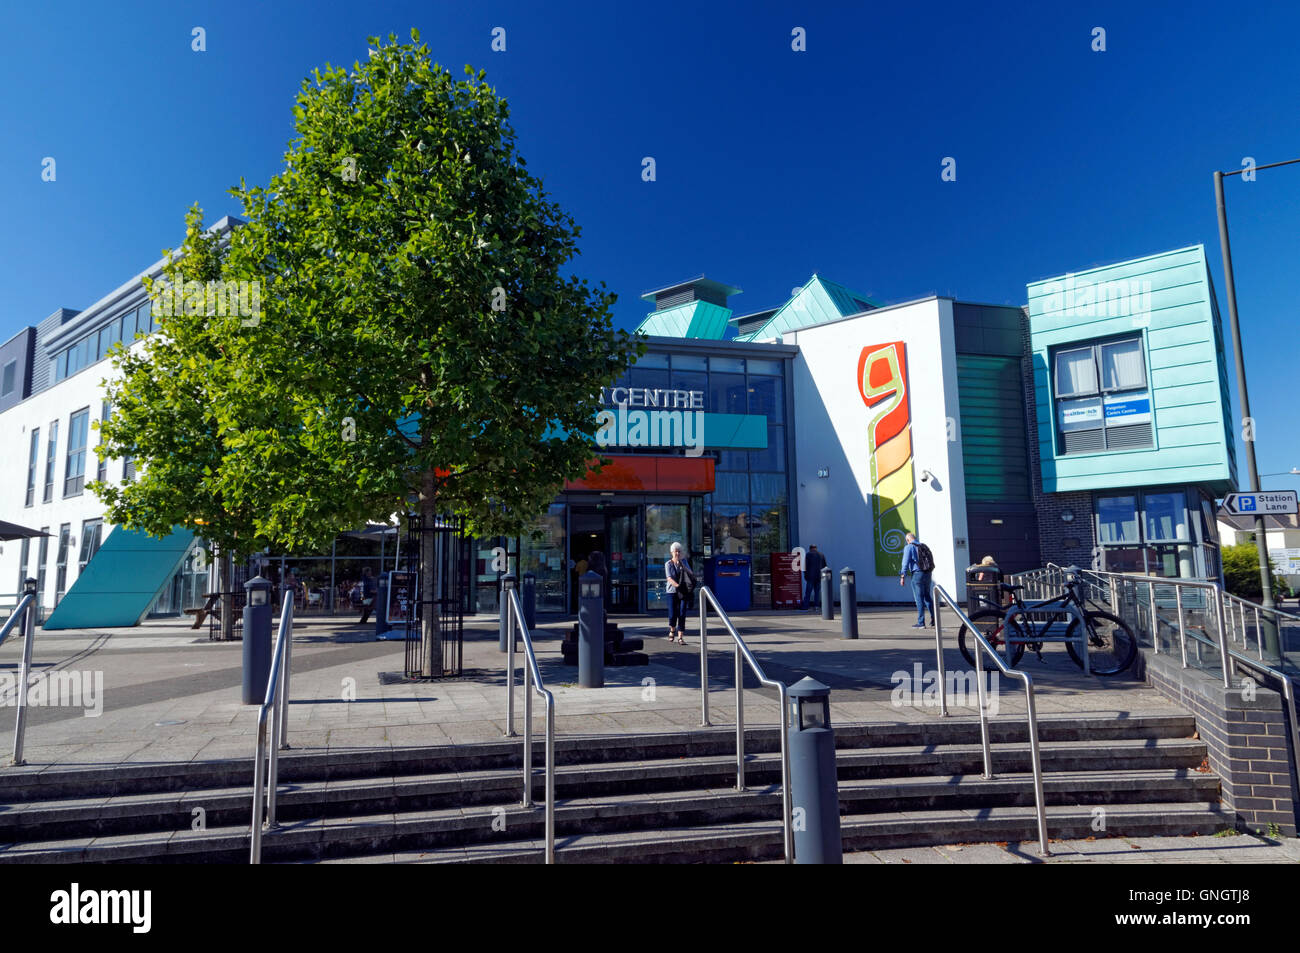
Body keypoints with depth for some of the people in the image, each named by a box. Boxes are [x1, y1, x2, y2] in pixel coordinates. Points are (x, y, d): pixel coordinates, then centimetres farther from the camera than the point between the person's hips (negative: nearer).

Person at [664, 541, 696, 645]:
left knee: (682, 614, -7)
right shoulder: (668, 564, 0)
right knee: (672, 615, -4)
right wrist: (677, 585, -26)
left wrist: (682, 565, -12)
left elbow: (691, 574, 2)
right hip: (672, 591, -2)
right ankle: (672, 630, 28)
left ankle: (680, 637, -4)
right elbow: (669, 578, -11)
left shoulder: (684, 562, 9)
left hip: (684, 592, 2)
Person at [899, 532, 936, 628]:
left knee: (919, 598, -3)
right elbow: (932, 560, 19)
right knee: (927, 596, 18)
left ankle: (921, 623, -2)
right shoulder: (924, 546, 16)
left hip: (917, 574, -6)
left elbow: (905, 562, -11)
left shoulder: (908, 547, -4)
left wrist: (903, 576, -12)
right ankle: (934, 618, 20)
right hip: (928, 574, 6)